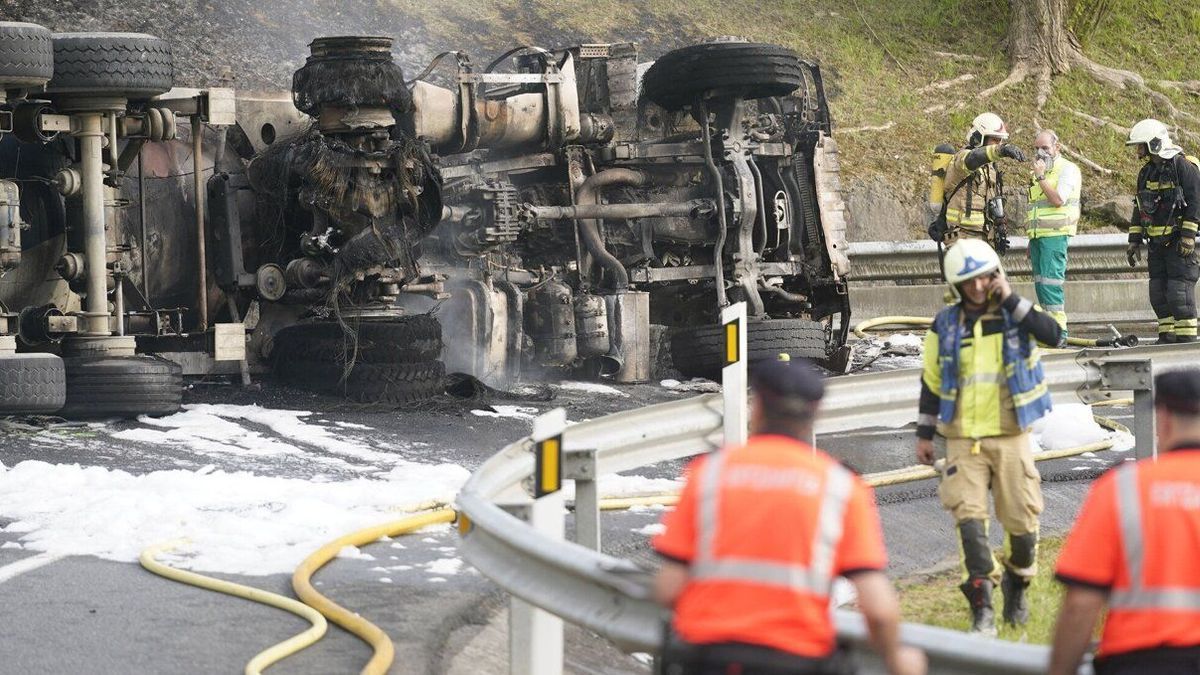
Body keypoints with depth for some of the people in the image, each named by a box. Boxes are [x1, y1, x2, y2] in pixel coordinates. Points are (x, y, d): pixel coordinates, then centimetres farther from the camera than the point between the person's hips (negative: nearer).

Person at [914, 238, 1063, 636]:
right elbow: (931, 382, 12)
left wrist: (1012, 301, -17)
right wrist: (925, 433, 12)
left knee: (1022, 517, 3)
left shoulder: (1015, 316, 2)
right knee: (969, 515, -14)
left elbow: (1054, 335, -17)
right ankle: (982, 606, -14)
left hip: (1011, 436, 0)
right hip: (963, 439, 0)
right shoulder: (945, 326, 5)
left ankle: (1018, 584, 30)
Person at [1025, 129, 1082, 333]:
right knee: (1040, 283, 5)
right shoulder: (1038, 171, 22)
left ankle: (1059, 330, -15)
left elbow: (1058, 200, -17)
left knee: (1050, 281, -15)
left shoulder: (1067, 169, -3)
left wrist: (1040, 177, -15)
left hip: (1055, 234, -8)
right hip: (1037, 235, 8)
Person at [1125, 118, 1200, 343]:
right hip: (1157, 244, 8)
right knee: (1158, 294, 7)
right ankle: (1167, 337, 13)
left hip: (1178, 243, -8)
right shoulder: (1147, 173, 15)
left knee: (1179, 291, -10)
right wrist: (1134, 241, 16)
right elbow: (1139, 208, 20)